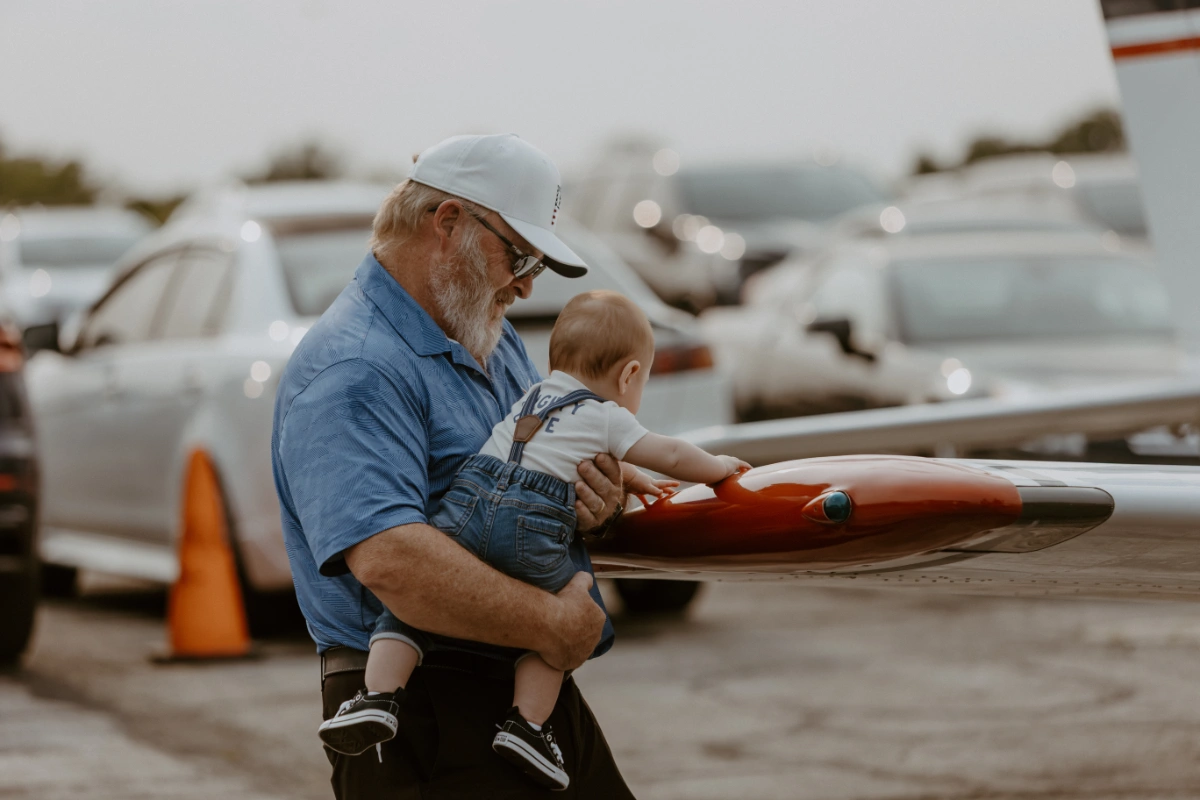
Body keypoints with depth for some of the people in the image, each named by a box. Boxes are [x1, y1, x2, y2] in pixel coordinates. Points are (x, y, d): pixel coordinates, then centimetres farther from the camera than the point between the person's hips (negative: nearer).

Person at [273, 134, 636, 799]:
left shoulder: (494, 340, 16)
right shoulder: (352, 374, -18)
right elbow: (388, 558, -32)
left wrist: (601, 500, -4)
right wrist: (552, 624, -26)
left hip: (534, 695, 10)